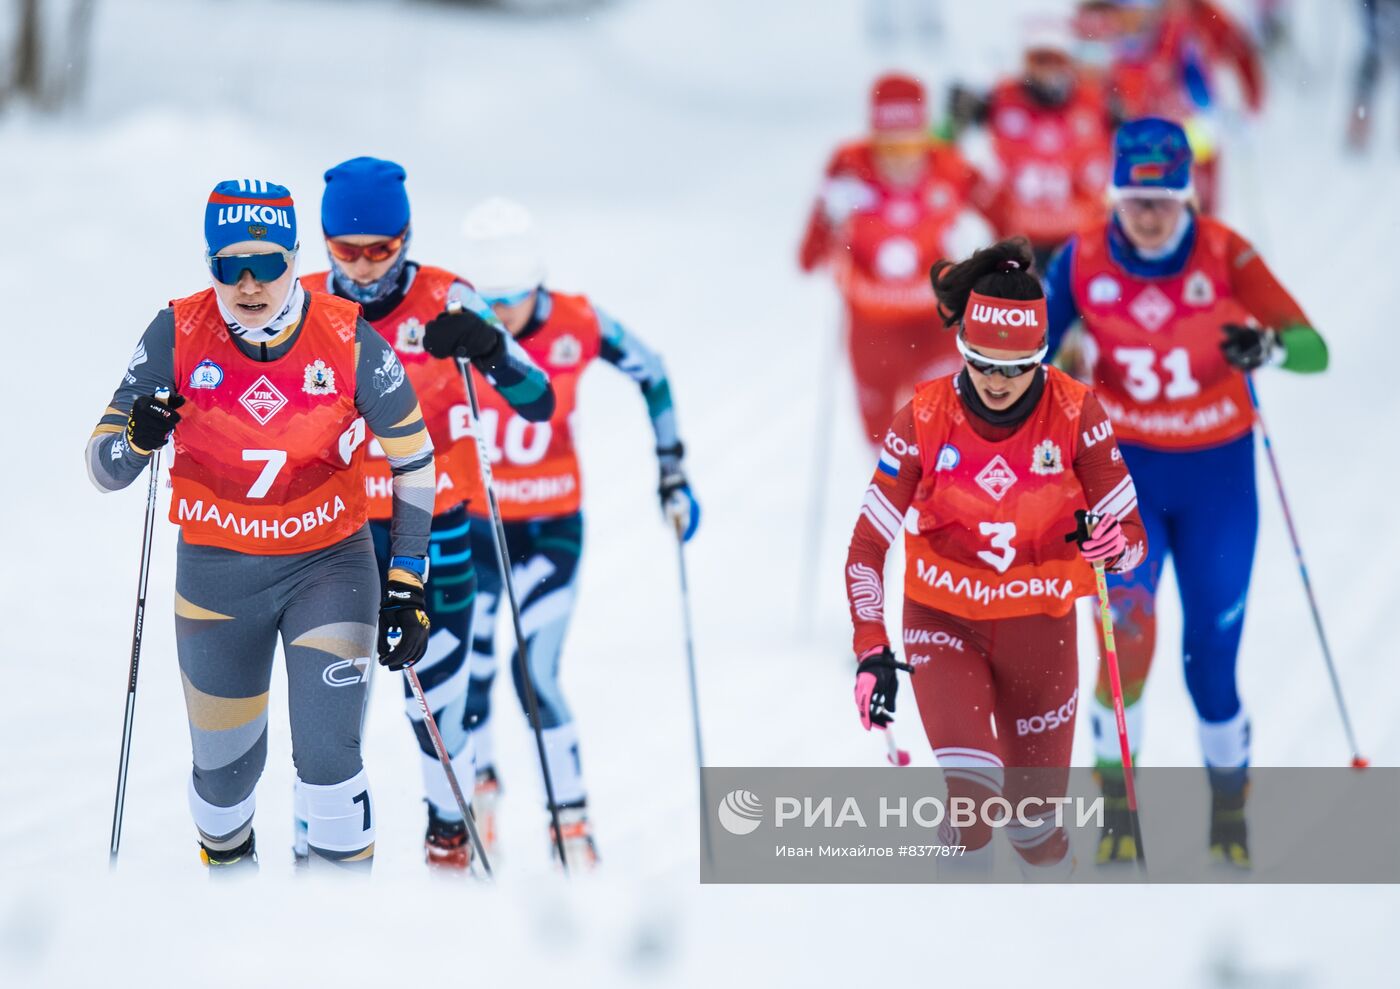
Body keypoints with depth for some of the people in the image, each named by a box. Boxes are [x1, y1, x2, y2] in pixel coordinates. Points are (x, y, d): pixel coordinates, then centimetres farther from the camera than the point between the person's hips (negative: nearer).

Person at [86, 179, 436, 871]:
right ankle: (226, 862, 43)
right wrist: (136, 440, -31)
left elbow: (414, 458, -1)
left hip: (330, 564, -1)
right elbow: (102, 467, -7)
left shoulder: (349, 340, -14)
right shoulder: (179, 334, -12)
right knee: (224, 768, 11)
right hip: (216, 574, 1)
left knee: (326, 757, -14)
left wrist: (407, 587, -4)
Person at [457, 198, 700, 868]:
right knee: (467, 667, 3)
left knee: (535, 673, -12)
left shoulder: (579, 327, -13)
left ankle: (572, 820, 4)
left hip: (552, 527, -1)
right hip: (469, 524, 1)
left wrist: (674, 476, 6)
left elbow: (653, 377, 3)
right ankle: (477, 783, 34)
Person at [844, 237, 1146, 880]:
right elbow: (867, 545, -12)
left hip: (1039, 631, 1)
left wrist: (1114, 545, -36)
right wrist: (871, 652, -23)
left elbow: (1133, 536, -12)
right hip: (942, 623, -1)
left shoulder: (1074, 413, -15)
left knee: (1037, 823, 9)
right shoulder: (925, 419, -16)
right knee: (970, 791, -23)